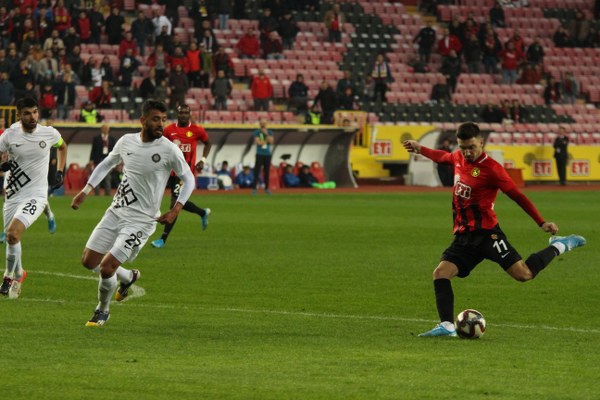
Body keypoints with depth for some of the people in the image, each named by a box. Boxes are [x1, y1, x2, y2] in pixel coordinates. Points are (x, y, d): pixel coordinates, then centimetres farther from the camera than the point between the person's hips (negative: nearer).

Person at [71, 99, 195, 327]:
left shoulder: (169, 150, -13)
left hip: (141, 220, -6)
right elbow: (106, 165, 19)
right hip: (116, 212, 6)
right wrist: (85, 192, 12)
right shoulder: (127, 142, 1)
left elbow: (189, 179, -2)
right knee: (89, 261, 8)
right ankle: (128, 277, 34)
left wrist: (176, 210, -13)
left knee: (106, 266, -13)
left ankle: (103, 311, 13)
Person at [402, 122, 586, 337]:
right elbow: (444, 157, 34)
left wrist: (542, 222, -13)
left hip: (486, 233, -6)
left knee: (524, 274, -13)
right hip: (463, 236, 6)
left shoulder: (491, 168, -13)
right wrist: (420, 149, 41)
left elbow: (517, 195, -10)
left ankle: (559, 247, 11)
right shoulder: (459, 158, 7)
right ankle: (446, 326, -11)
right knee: (440, 274, -11)